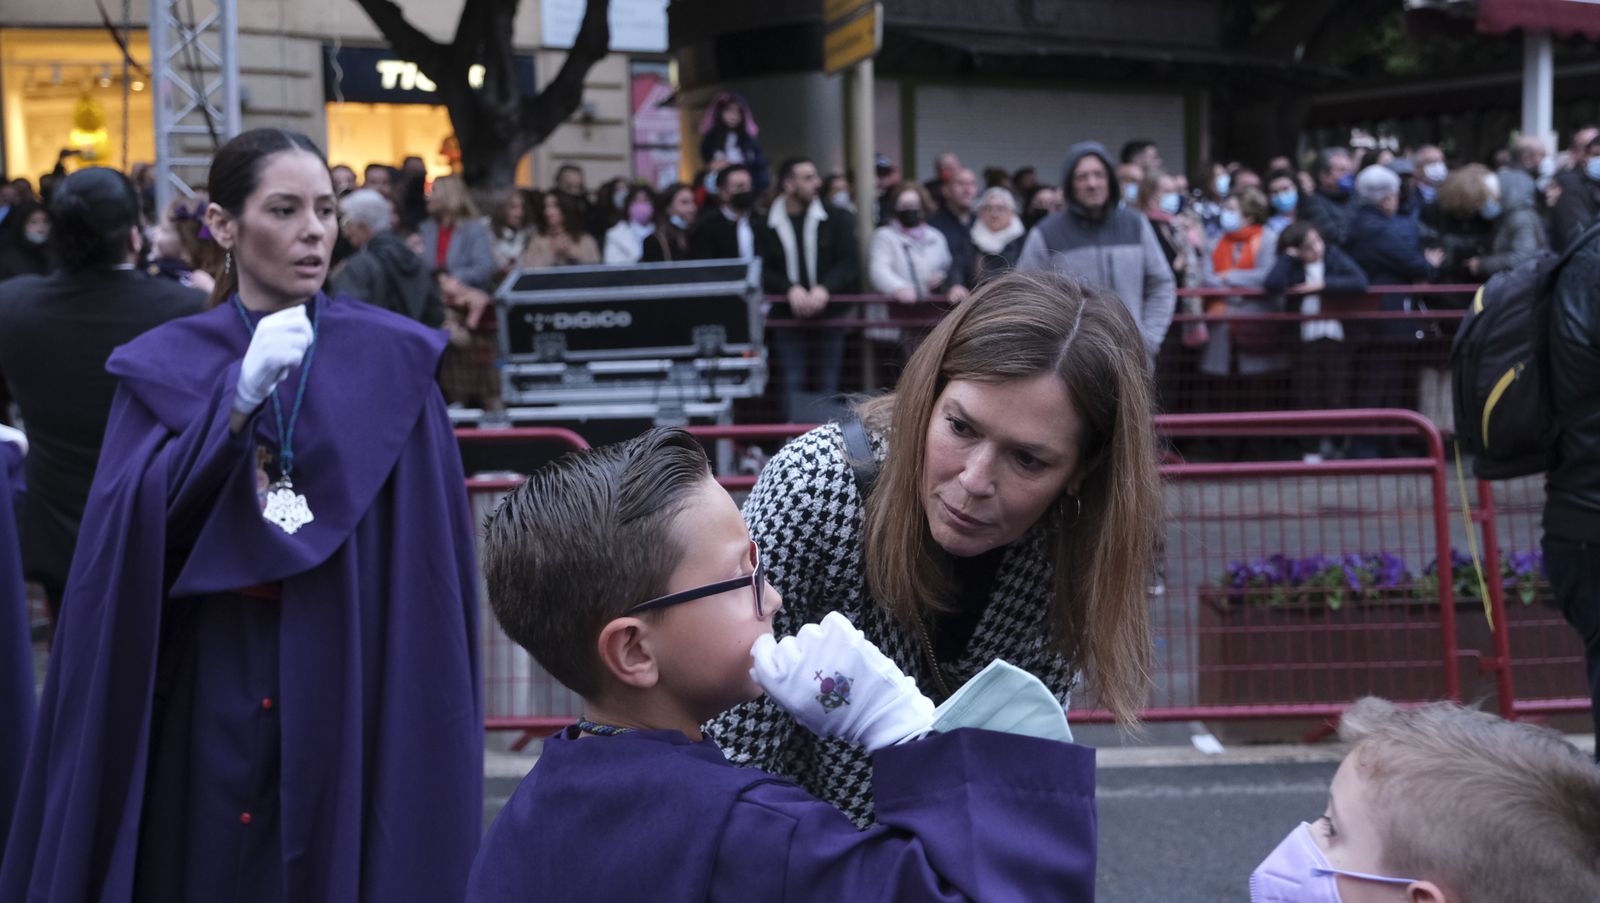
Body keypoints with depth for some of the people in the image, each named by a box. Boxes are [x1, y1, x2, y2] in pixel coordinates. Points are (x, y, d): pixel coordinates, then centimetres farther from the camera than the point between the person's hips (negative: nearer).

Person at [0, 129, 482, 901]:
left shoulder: (392, 363, 0)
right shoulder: (162, 367, 3)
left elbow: (432, 549, -2)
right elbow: (134, 533, -12)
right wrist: (239, 397, -23)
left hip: (358, 696, 0)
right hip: (211, 699, 1)